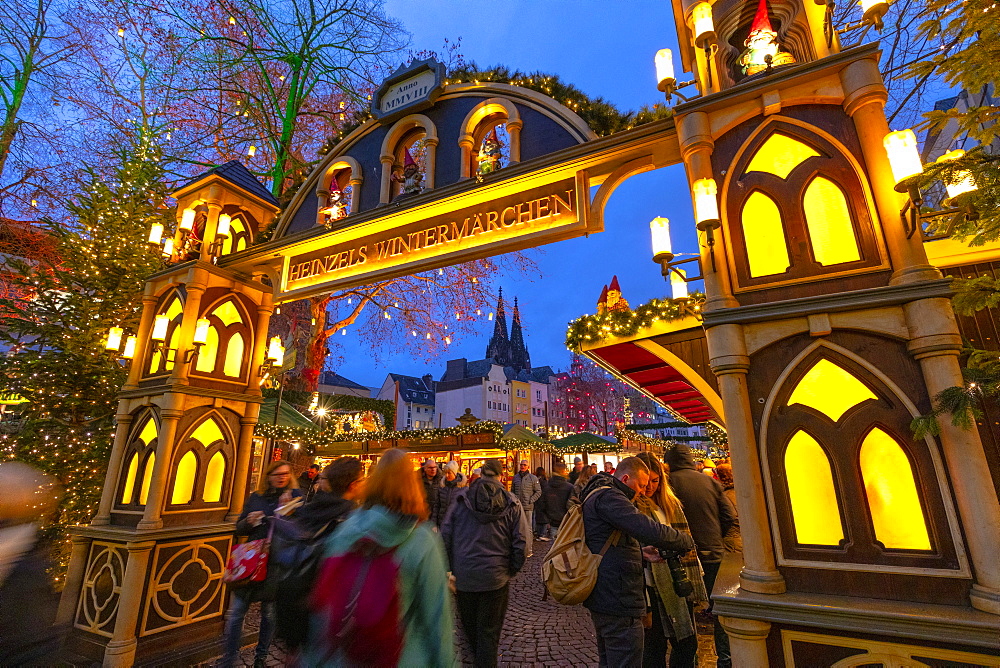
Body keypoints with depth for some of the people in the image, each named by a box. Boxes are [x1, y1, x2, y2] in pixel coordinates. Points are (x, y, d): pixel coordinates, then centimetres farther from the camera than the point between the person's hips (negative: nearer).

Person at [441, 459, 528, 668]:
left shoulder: (462, 500, -3)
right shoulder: (512, 504, -5)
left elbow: (445, 535, -1)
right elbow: (520, 542, -7)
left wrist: (450, 568, 8)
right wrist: (511, 570, 5)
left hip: (463, 575, 2)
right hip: (495, 576, -2)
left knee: (469, 625, 25)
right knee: (489, 631, 12)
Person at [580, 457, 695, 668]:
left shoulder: (597, 496, 14)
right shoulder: (607, 497, -21)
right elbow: (651, 531, -29)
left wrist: (639, 552, 7)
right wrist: (688, 542, -12)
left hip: (602, 596, 11)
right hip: (619, 602, -11)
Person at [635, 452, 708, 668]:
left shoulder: (670, 503, 12)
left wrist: (693, 584, 14)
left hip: (679, 584, 7)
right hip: (652, 587, -6)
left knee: (687, 644, 16)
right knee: (654, 646, 7)